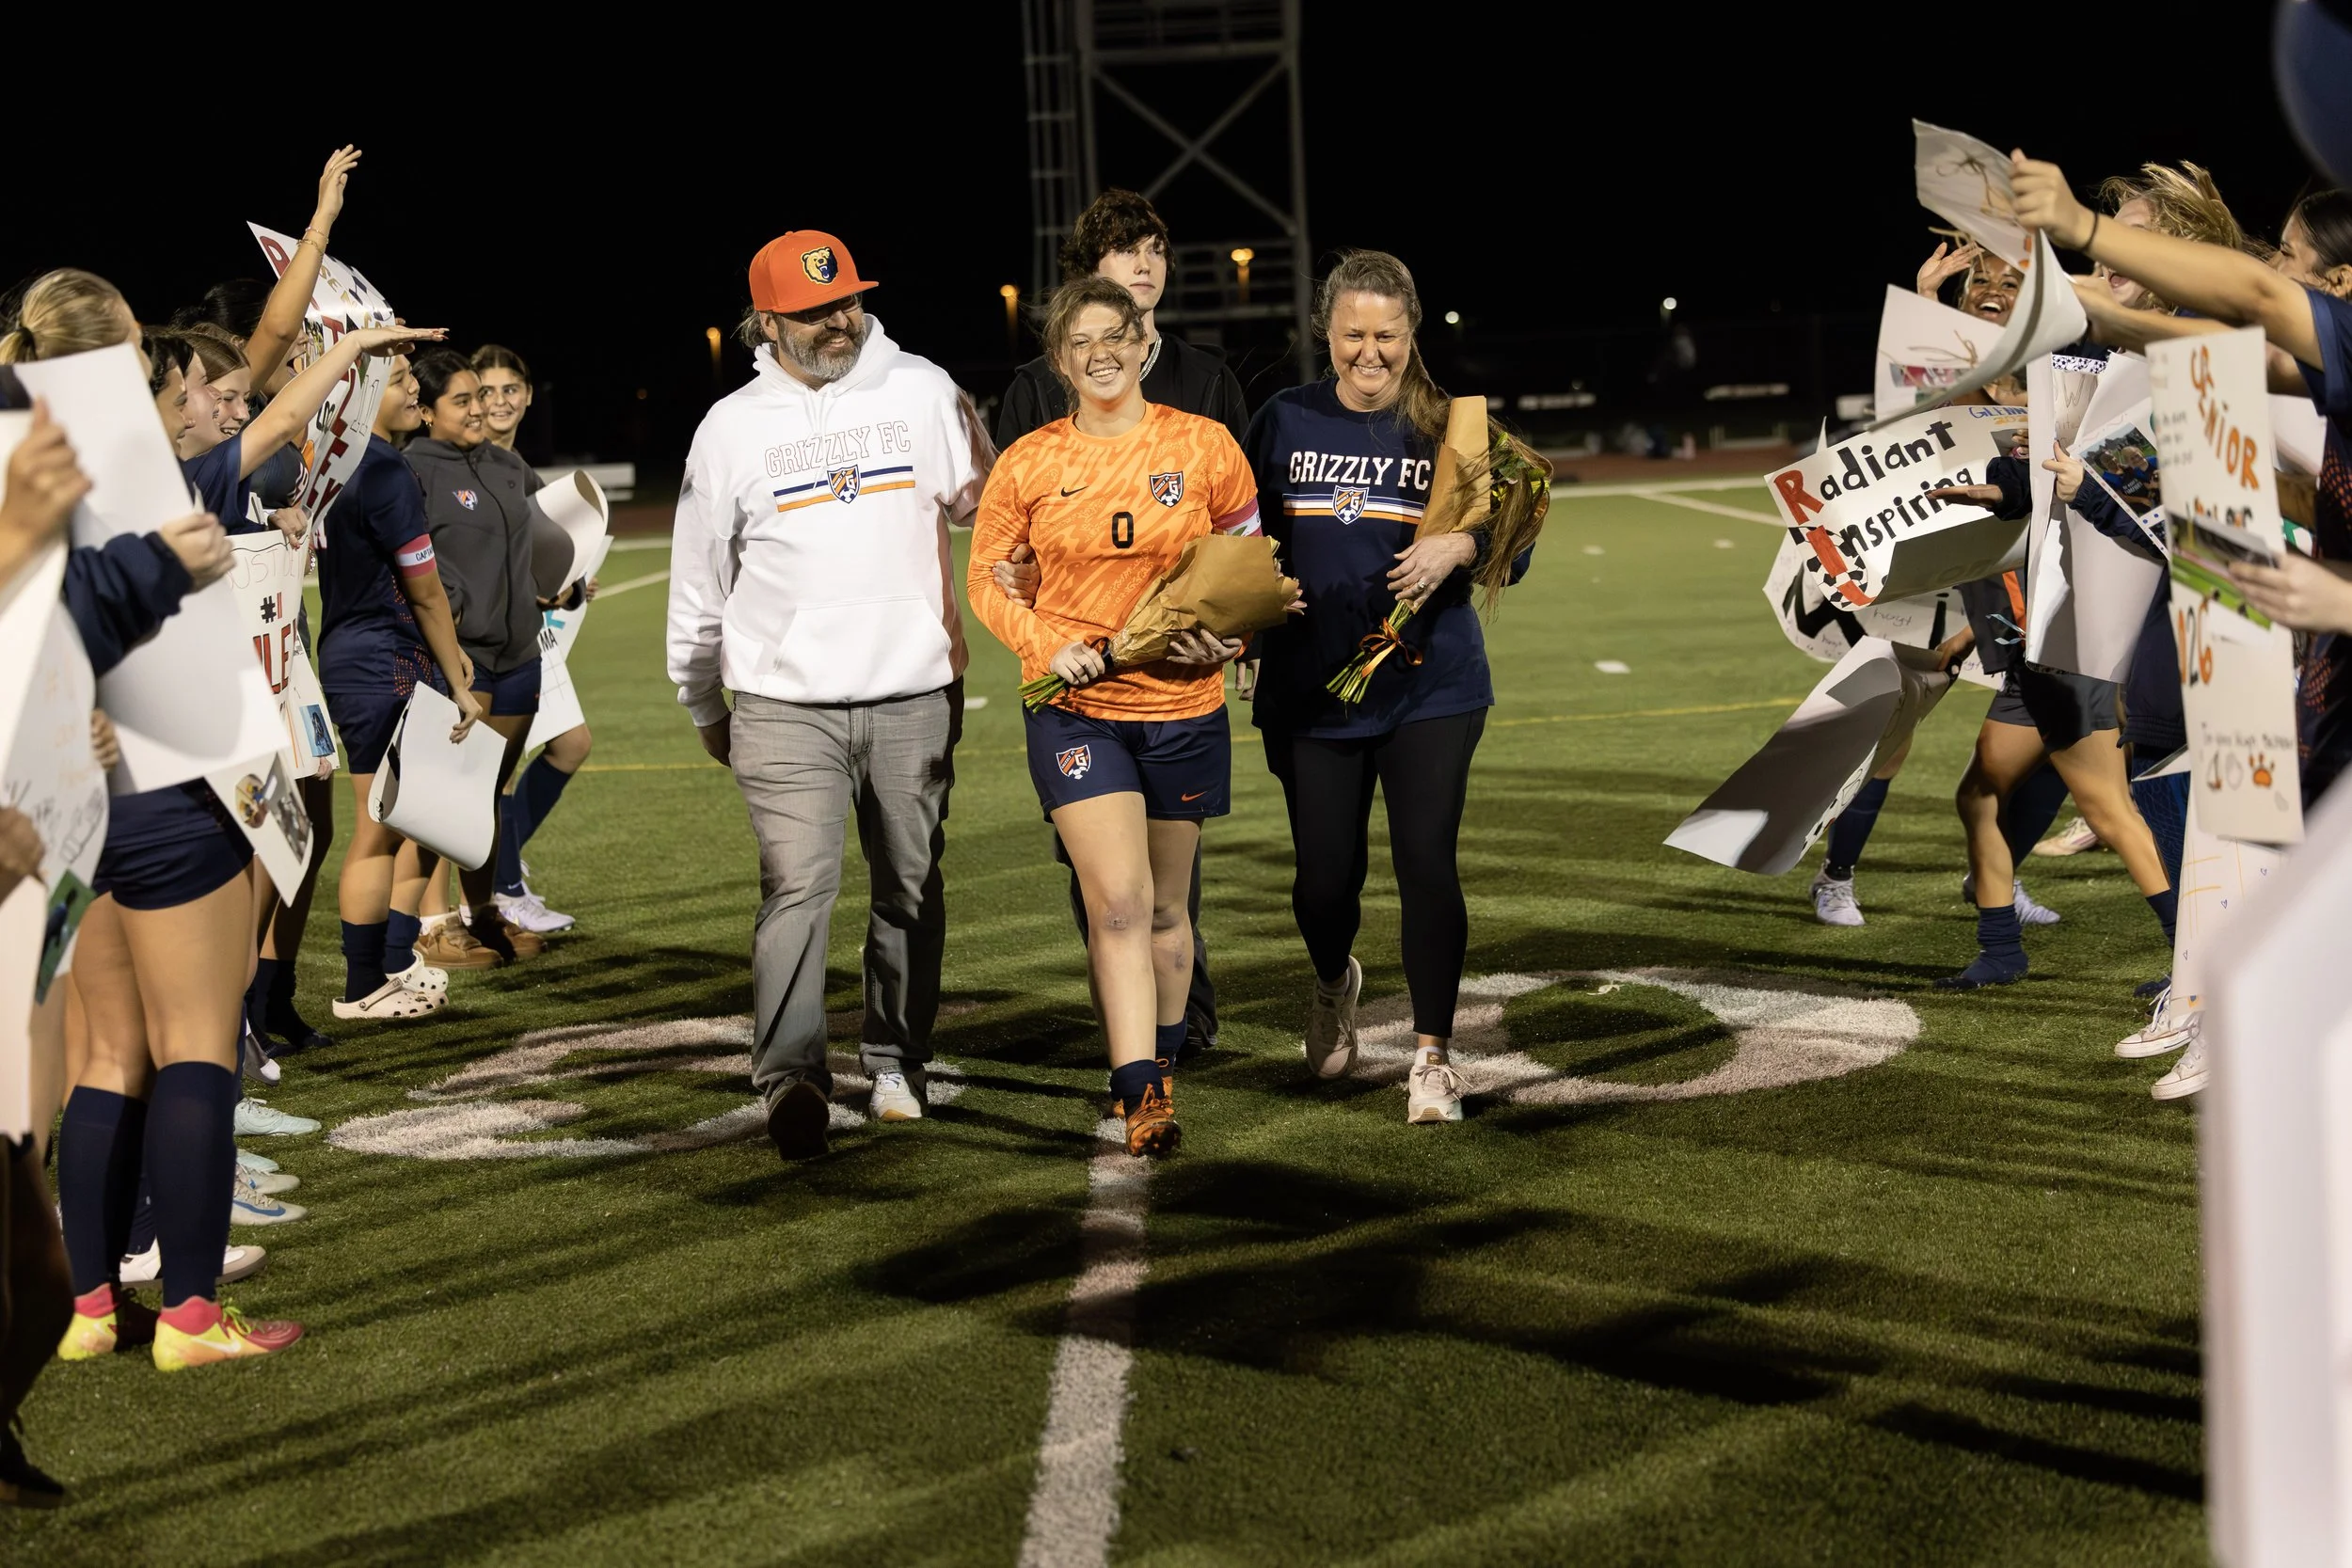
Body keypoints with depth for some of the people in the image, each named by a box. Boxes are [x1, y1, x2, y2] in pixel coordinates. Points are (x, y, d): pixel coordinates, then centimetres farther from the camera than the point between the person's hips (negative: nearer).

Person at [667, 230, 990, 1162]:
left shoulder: (920, 391, 5)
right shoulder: (733, 427, 4)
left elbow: (981, 497, 17)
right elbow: (699, 583, 13)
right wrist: (702, 703, 18)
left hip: (914, 698, 2)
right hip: (787, 703, -2)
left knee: (911, 888, 9)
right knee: (799, 885, -15)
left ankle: (896, 1060, 24)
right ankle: (790, 1077, -22)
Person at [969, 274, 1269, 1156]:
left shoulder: (1204, 446, -1)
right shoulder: (1027, 464, -2)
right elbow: (986, 578, 7)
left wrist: (1224, 633, -5)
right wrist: (1048, 643, -9)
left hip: (1182, 702, 1)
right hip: (1075, 706, -1)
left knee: (1165, 907, 13)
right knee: (1116, 902, -14)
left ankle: (1156, 1073, 32)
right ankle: (1143, 1103, -14)